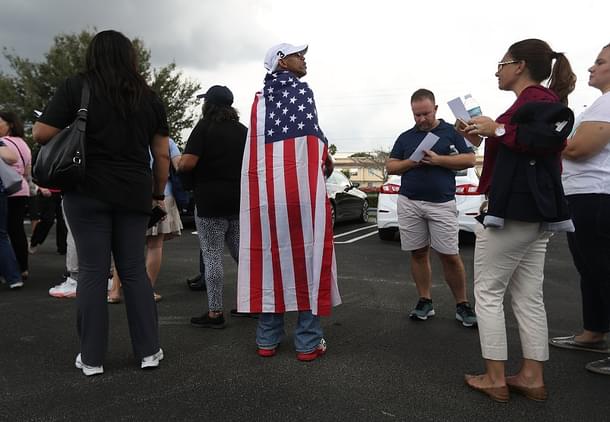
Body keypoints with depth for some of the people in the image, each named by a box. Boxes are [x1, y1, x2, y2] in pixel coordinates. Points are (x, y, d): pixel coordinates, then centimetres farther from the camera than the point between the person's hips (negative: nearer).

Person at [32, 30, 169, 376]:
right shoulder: (150, 97, 8)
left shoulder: (77, 87, -1)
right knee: (135, 271, 9)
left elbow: (41, 134, -6)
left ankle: (92, 358, 12)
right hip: (134, 194, 3)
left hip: (88, 191, -2)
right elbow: (162, 154, 7)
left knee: (93, 271, 4)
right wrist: (159, 194, 15)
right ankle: (149, 351, 14)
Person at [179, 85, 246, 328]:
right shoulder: (243, 130, 12)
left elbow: (188, 162, -17)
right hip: (239, 201, 6)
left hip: (210, 201, -6)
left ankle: (215, 313, 4)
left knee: (212, 257, -1)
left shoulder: (205, 127, -7)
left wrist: (178, 167, 4)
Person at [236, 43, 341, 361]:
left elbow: (261, 140, 14)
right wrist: (327, 160, 11)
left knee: (269, 254, 8)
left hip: (264, 185, 5)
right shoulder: (301, 90, 3)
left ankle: (267, 339, 13)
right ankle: (308, 341, 4)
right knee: (307, 253, 0)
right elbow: (313, 136, -7)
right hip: (301, 183, -5)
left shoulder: (260, 98, 19)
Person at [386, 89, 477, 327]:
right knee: (418, 254, 7)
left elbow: (469, 160, 1)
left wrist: (439, 160, -12)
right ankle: (425, 302, 17)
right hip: (409, 203, 3)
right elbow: (390, 167, 12)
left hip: (442, 204, -3)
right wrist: (410, 162, -8)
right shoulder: (405, 137, 13)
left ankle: (462, 305, 11)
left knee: (450, 256, -3)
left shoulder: (451, 132, 6)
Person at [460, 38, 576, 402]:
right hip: (536, 210, 10)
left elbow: (552, 137, -28)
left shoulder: (537, 97, -8)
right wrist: (482, 138, 15)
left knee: (488, 291, -2)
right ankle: (532, 378, 15)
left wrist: (498, 129, -20)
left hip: (514, 208, -10)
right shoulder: (538, 100, 21)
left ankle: (495, 379, 4)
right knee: (528, 297, 10)